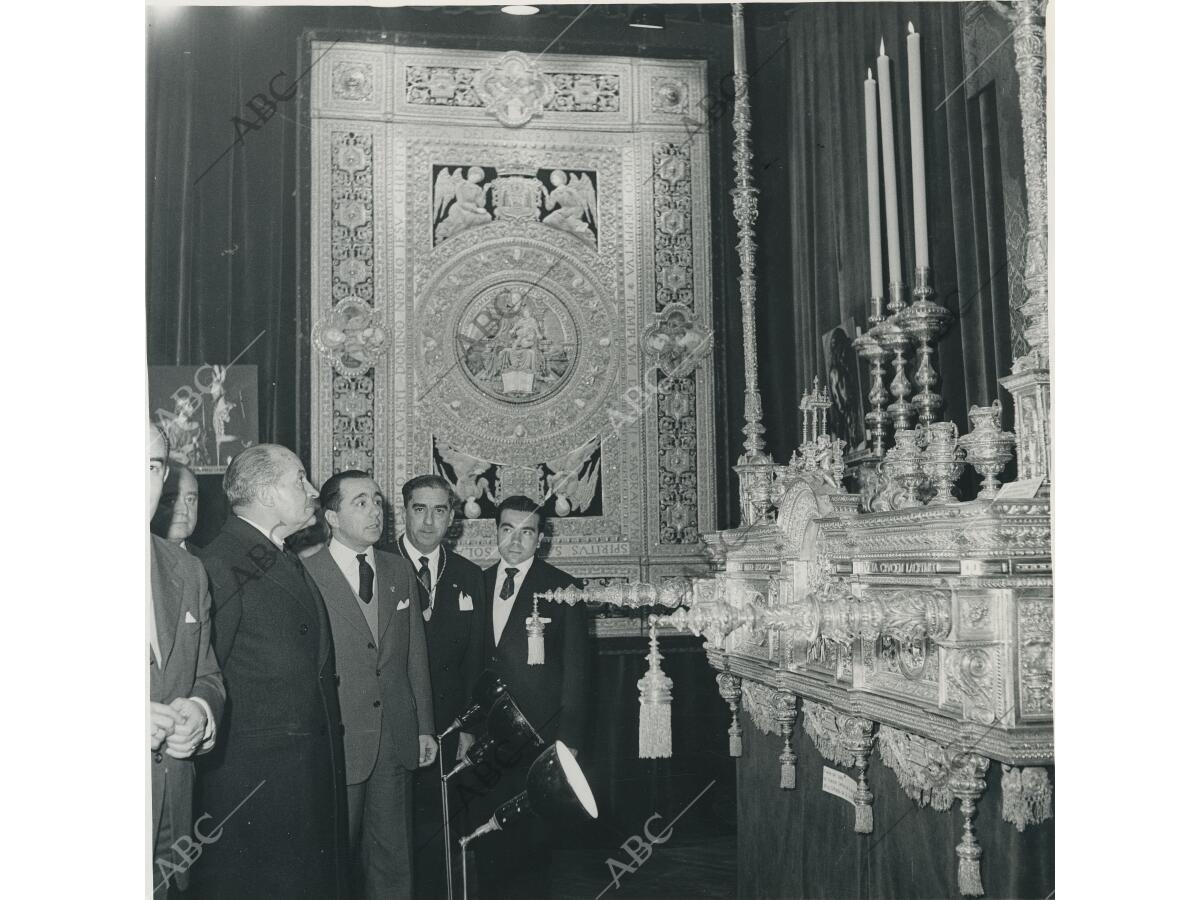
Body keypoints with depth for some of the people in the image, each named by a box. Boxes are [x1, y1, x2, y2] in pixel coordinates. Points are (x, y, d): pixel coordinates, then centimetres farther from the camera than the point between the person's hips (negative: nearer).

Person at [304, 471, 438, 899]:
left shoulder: (400, 571, 9)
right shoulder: (305, 575, -10)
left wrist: (424, 726, 11)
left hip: (397, 738, 5)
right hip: (339, 740, -5)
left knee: (394, 856, 13)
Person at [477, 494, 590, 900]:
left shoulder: (564, 589, -4)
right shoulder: (478, 584, 10)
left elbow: (575, 671, -5)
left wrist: (568, 740, -9)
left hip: (537, 740, -4)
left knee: (532, 845, 2)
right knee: (487, 840, 7)